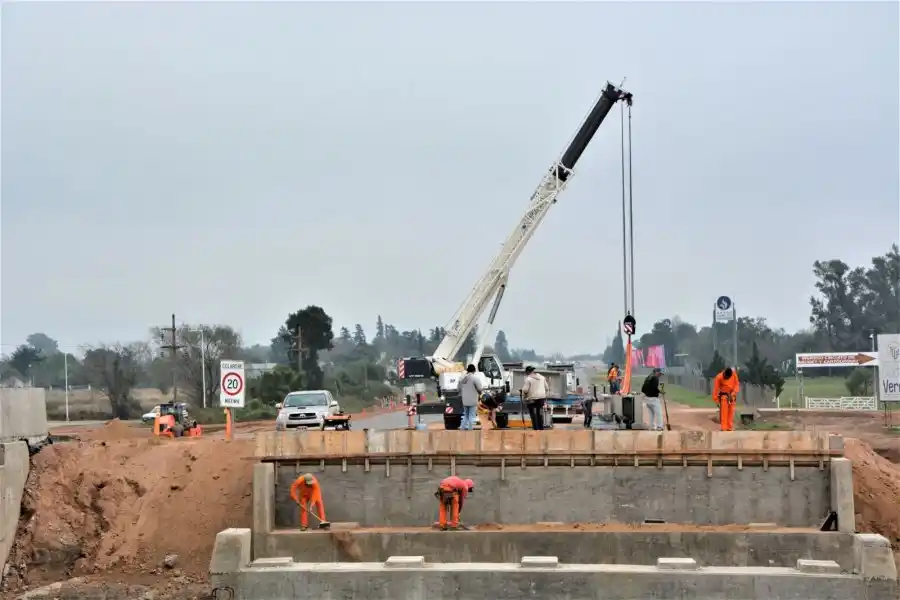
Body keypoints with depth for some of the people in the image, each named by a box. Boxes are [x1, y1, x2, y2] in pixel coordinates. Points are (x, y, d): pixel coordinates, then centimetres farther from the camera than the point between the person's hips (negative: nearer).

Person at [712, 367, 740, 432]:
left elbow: (737, 384, -1)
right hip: (724, 395, -3)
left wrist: (734, 392, -16)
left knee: (731, 412, 3)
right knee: (724, 412, -11)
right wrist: (716, 400, -14)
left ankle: (730, 427, 9)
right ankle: (724, 428, -12)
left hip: (732, 395, 3)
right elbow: (716, 388, -14)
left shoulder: (734, 374, -11)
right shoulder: (719, 377, -19)